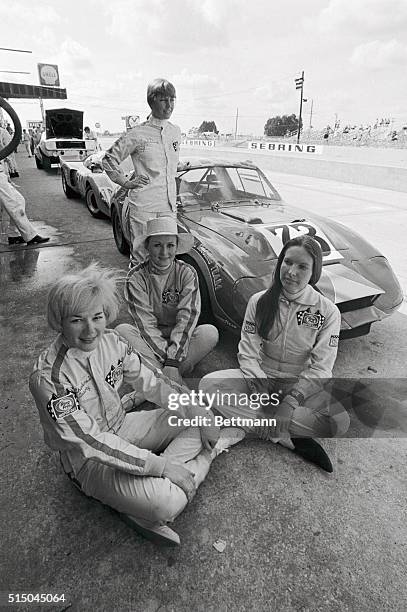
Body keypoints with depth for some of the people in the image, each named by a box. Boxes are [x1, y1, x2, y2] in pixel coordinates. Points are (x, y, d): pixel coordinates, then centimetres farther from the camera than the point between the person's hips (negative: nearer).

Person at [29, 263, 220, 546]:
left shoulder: (111, 340, -10)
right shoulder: (48, 378, -27)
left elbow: (152, 381, -2)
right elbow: (89, 441, -27)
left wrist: (200, 413, -10)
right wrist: (160, 465, -29)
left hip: (123, 427, 7)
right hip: (88, 460, -7)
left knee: (197, 420, -4)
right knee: (167, 501, -30)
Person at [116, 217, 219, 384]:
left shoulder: (187, 273, -9)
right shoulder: (136, 277, -10)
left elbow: (187, 317, -17)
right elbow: (145, 323, -15)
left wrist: (172, 361, -27)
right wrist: (167, 357, -27)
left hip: (180, 339, 0)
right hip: (150, 340, 0)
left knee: (210, 333, -27)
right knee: (122, 330, -28)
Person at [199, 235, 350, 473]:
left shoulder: (328, 311, -9)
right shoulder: (259, 301, -4)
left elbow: (320, 368, -11)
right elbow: (248, 351, -7)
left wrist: (291, 401, -22)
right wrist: (260, 393, -20)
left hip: (301, 384, -1)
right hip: (260, 378, 2)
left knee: (340, 421, -29)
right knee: (209, 384, -25)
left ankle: (251, 422, -19)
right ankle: (288, 438, -22)